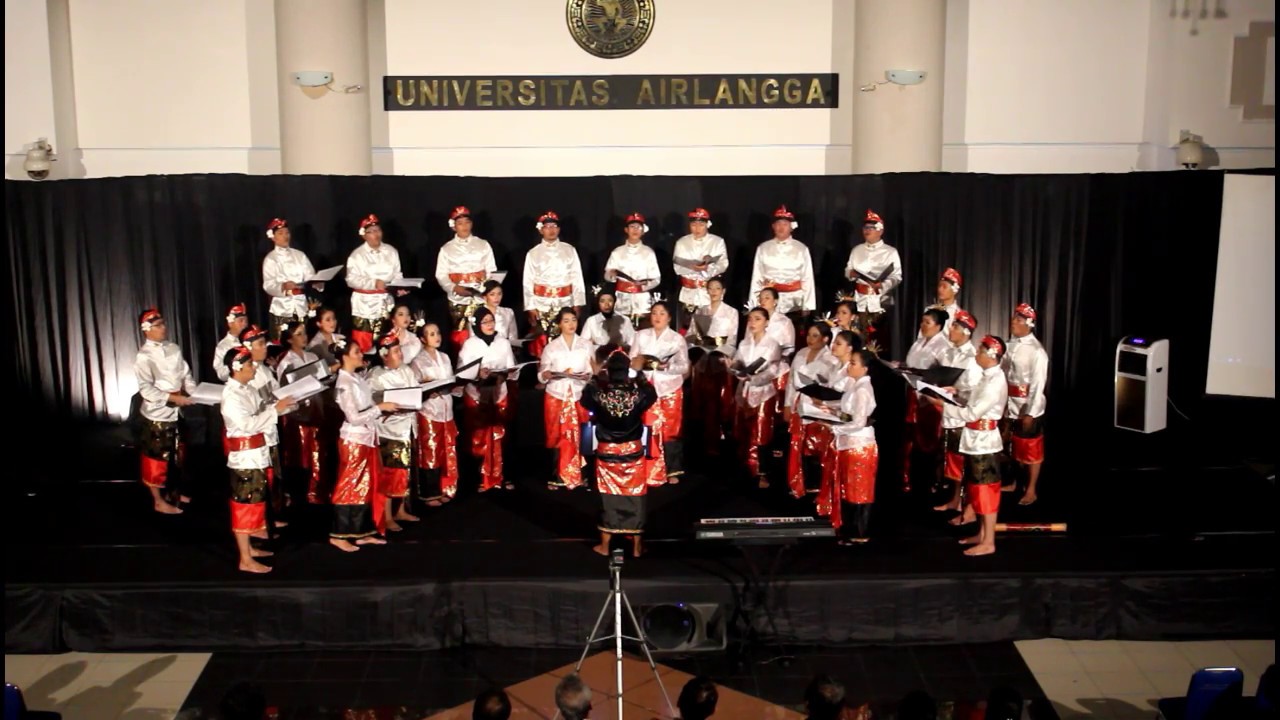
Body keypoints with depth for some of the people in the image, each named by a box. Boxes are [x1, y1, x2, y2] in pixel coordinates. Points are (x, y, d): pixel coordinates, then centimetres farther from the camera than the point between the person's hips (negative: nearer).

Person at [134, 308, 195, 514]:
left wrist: (194, 392, -11)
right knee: (157, 457, 5)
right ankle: (159, 501, 17)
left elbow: (186, 374, 6)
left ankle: (173, 492, 38)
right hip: (157, 414, -7)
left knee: (176, 454, 20)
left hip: (175, 412, 7)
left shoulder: (173, 349, 3)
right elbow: (146, 390, -22)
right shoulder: (144, 357, -17)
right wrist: (173, 398, -26)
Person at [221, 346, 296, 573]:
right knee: (245, 505, -2)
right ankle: (246, 560, 5)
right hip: (244, 457, -9)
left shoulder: (247, 390, 8)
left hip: (256, 454, 9)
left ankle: (248, 547, 34)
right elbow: (248, 424, -27)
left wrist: (283, 404, -4)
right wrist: (276, 409, -25)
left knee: (254, 502, 19)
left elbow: (261, 409, 12)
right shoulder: (231, 395, -20)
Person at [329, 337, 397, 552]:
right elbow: (354, 417, -22)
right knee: (350, 487, -2)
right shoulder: (344, 383, -17)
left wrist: (383, 410, 1)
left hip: (367, 438, 9)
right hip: (354, 441, -9)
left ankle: (362, 533, 19)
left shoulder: (357, 378, 9)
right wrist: (380, 408, -19)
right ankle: (338, 534, 7)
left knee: (366, 487, 12)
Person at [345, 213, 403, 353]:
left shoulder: (391, 251, 7)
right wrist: (373, 283, -24)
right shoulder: (357, 255, -6)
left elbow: (397, 275, 9)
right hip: (365, 304, -4)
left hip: (386, 303, 4)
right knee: (363, 344, -5)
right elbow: (351, 280, -12)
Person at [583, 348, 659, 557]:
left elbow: (585, 398, 7)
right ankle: (636, 546, 18)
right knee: (635, 497, 11)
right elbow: (652, 393, 8)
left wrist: (595, 376, 13)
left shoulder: (598, 392, -16)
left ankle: (604, 545, 22)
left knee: (608, 497, 13)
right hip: (633, 451, 0)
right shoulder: (638, 393, -15)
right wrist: (640, 373, 16)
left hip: (606, 452, 0)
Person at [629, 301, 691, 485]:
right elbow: (631, 361, 5)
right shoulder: (641, 335, 6)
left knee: (670, 431, 5)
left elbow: (684, 367, -3)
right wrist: (637, 363, -17)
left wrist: (667, 366, -20)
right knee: (650, 431, -2)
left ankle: (672, 471, 14)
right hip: (647, 389, 1)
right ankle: (651, 473, 5)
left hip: (670, 389, -1)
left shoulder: (677, 338, 1)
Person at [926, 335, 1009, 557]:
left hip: (985, 442, -10)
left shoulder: (996, 382, -21)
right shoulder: (989, 377, 10)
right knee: (977, 489, 17)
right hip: (977, 440, 10)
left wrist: (943, 405, -18)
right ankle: (982, 534, 28)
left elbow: (973, 413, -23)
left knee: (986, 490, -2)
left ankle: (988, 542, 6)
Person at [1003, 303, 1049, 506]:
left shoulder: (1036, 351, -17)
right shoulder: (1011, 345, 4)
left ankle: (1030, 491, 18)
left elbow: (1038, 384, -18)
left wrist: (1030, 413, -19)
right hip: (1010, 405, 7)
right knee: (1014, 446, 19)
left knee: (1031, 449, 6)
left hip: (1028, 407, -7)